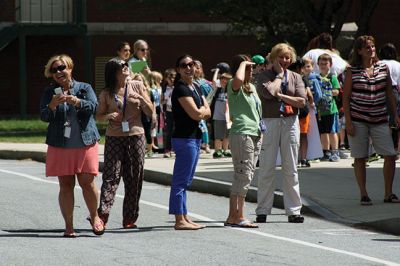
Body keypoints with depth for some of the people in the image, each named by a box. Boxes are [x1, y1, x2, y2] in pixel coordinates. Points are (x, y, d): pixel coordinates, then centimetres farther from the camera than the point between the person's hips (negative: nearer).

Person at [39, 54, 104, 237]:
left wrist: (77, 102, -26)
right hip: (60, 145, 1)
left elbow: (93, 107, -8)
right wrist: (53, 105, -23)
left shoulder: (84, 88, 7)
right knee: (66, 185, 0)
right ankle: (69, 226, 4)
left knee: (87, 182, -5)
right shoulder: (50, 92, 8)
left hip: (85, 143, -1)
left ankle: (95, 217, 18)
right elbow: (44, 116, -2)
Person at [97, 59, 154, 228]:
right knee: (111, 175, -11)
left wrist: (140, 98, -13)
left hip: (136, 136, 1)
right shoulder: (106, 93, 4)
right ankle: (103, 215, -18)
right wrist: (109, 116, -9)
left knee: (134, 178, 2)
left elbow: (150, 112, 5)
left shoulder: (137, 86, 5)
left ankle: (129, 218, 8)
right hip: (114, 138, -1)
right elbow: (99, 116, 12)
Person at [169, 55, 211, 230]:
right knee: (181, 181, -8)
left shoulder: (195, 88, 17)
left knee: (185, 181, 13)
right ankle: (179, 220, -8)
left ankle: (184, 217, 18)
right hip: (184, 138, -10)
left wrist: (200, 111, -7)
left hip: (195, 138, 10)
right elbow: (196, 114, -18)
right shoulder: (181, 89, -12)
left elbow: (207, 112, 13)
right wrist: (203, 110, 3)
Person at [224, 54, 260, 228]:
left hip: (255, 134, 9)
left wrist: (260, 130, 22)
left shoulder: (252, 87, 20)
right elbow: (238, 79, -31)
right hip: (241, 134, -9)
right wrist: (242, 63, -15)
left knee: (247, 176, 7)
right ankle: (235, 216, -11)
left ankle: (235, 215, 9)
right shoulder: (234, 86, -6)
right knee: (243, 175, -12)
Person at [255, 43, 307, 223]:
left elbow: (302, 102, 0)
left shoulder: (295, 77, 12)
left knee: (291, 169, 4)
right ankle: (262, 211, 2)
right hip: (270, 122, -2)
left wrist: (281, 96, -6)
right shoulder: (264, 76, 4)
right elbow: (268, 92, -17)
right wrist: (279, 75, -3)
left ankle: (293, 210, 7)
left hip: (290, 122, 2)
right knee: (266, 169, -2)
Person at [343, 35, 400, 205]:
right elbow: (346, 97, -1)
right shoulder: (352, 71, -2)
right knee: (360, 158, 2)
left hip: (379, 120, 3)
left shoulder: (383, 68, 6)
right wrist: (348, 121, -7)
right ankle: (363, 195, 10)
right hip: (358, 120, -2)